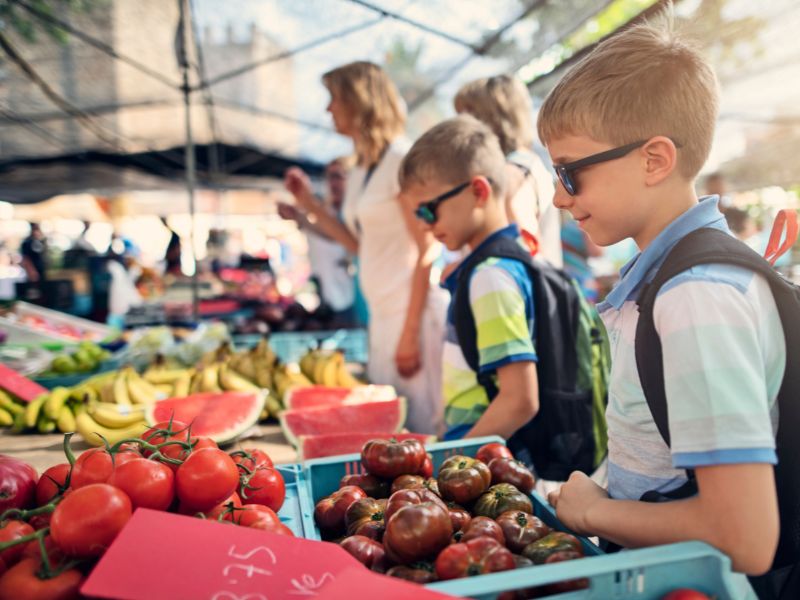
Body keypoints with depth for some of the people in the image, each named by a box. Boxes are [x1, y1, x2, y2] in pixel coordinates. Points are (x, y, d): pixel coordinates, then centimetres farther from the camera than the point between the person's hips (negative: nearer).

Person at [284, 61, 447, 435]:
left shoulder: (401, 159, -11)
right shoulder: (358, 173, 14)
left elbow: (427, 249, -14)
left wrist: (410, 331, -16)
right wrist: (310, 205, 14)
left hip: (414, 311, -8)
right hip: (382, 313, 9)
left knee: (422, 426, -1)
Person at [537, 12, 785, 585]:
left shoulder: (697, 301, -21)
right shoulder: (662, 273, 6)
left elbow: (745, 543, -23)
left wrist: (593, 511, -11)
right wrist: (597, 499, 3)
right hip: (645, 562, 7)